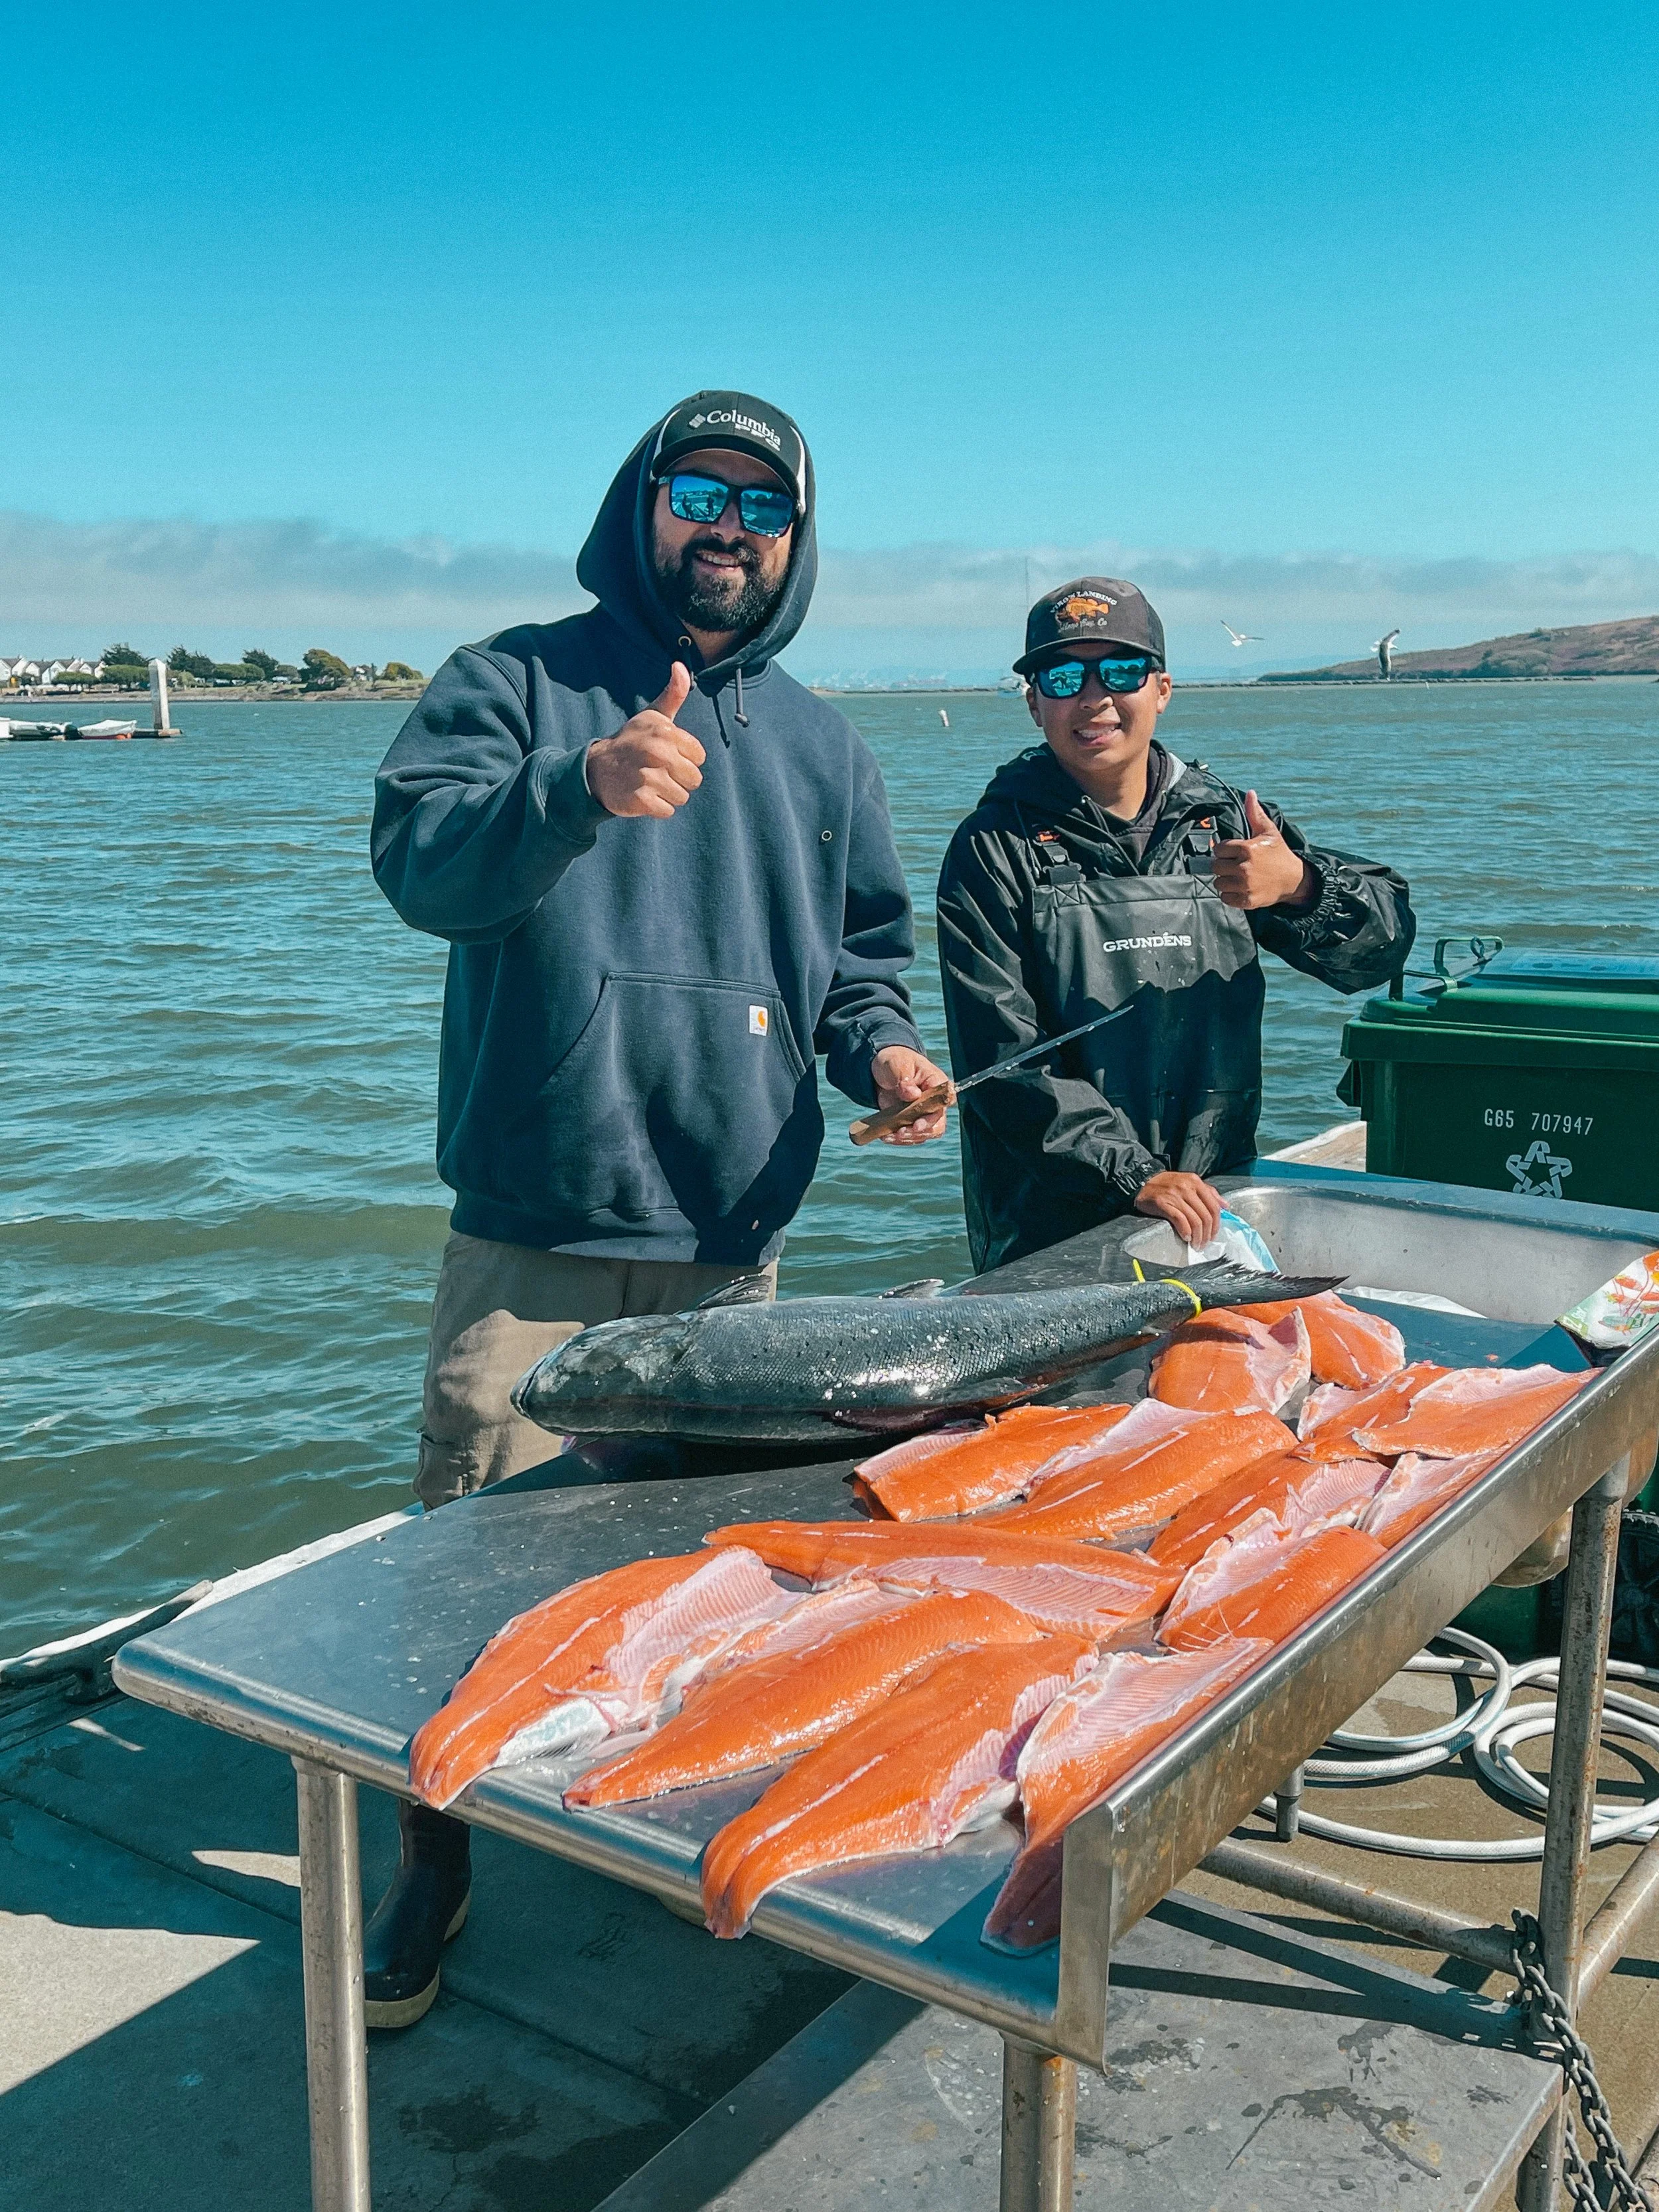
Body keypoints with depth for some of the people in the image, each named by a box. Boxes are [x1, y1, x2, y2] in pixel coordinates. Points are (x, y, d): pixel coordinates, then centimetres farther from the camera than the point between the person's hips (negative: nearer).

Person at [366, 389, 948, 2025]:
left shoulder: (819, 748, 13)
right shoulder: (514, 681, 0)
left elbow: (862, 945, 20)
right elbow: (419, 858, -17)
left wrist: (878, 1044, -2)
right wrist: (581, 790, -35)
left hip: (729, 1228, 4)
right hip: (534, 1229, -3)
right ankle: (432, 1862, 18)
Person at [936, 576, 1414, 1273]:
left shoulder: (1226, 822, 9)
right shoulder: (996, 848, -2)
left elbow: (1381, 947, 4)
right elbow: (1000, 1056, -9)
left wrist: (1298, 884, -17)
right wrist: (1134, 1178, -17)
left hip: (1215, 1208, 3)